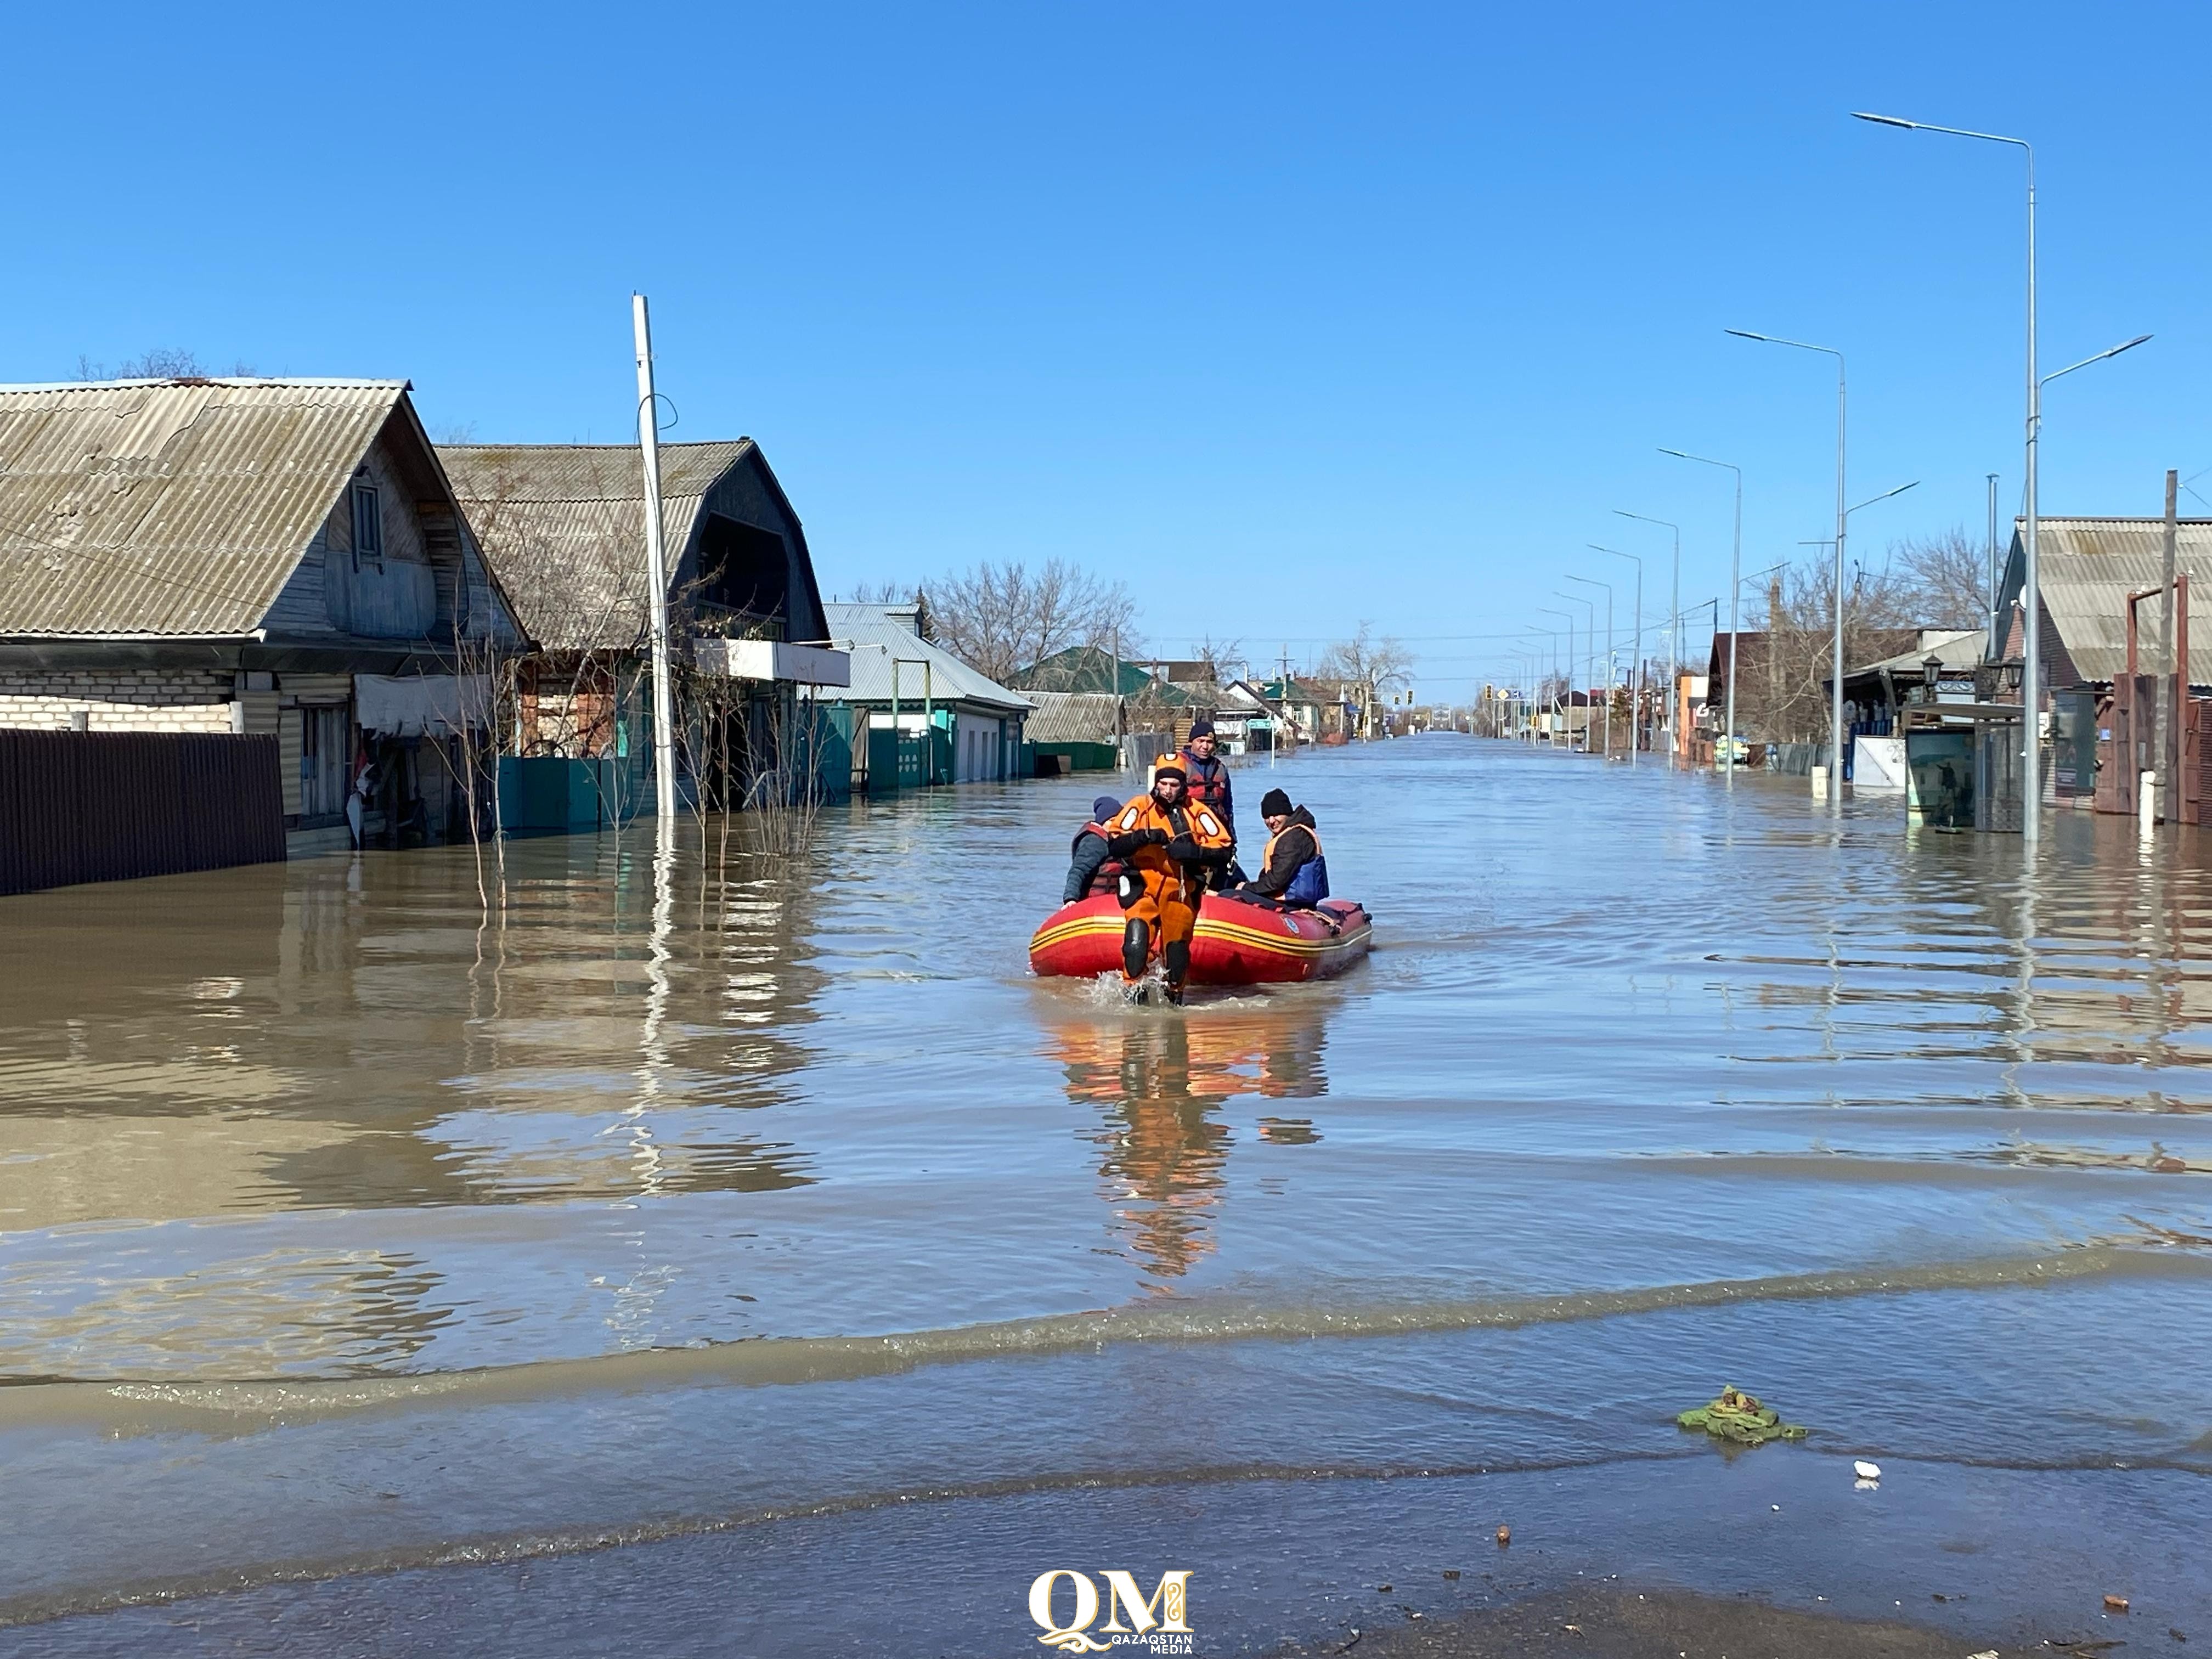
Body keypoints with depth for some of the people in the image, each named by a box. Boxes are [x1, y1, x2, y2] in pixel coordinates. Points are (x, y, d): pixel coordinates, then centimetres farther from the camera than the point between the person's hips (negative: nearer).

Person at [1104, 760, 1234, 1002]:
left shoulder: (1197, 813, -1)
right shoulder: (1140, 808, 0)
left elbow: (1225, 850, -5)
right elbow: (1114, 846, -5)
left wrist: (1194, 852, -21)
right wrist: (1143, 836, -20)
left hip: (1181, 892, 0)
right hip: (1144, 889, 0)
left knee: (1177, 949, 6)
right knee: (1136, 942, -17)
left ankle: (1175, 995, 30)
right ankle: (1132, 991, 4)